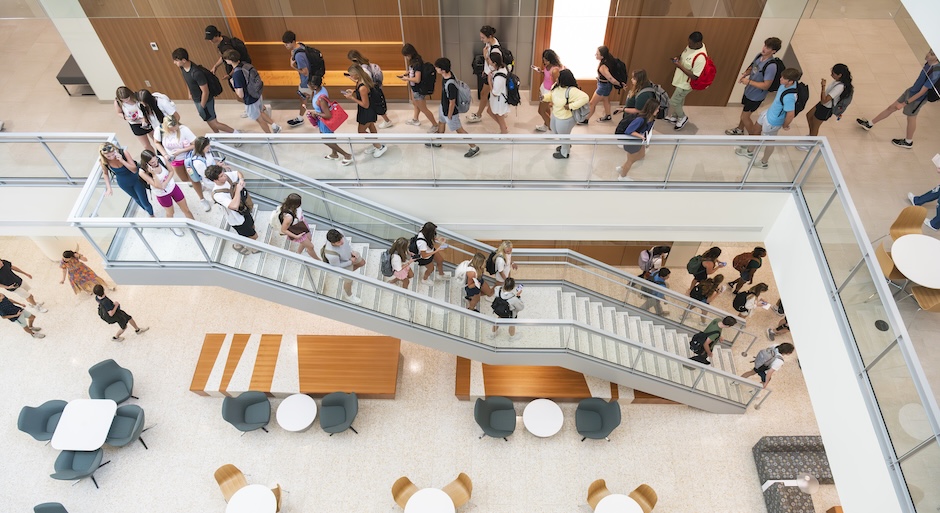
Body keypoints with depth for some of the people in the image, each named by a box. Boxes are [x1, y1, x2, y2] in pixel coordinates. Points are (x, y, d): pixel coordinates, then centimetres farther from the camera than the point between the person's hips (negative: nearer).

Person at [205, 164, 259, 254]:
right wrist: (238, 189, -41)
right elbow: (234, 206, -50)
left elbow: (239, 173, 5)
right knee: (253, 236, 12)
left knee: (252, 227, 29)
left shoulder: (227, 176, -17)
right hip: (237, 219, -7)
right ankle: (238, 245, 41)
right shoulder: (217, 195, -38)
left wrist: (241, 179, -18)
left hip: (244, 211, 7)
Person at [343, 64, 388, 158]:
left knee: (361, 131, 8)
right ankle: (376, 145, 45)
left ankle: (380, 147, 16)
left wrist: (352, 98, -24)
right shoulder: (363, 79, -10)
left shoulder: (362, 88, -36)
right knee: (371, 126, 26)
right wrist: (353, 91, 0)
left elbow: (365, 105, -27)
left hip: (368, 111, -9)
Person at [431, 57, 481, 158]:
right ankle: (437, 142, 54)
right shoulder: (446, 74, -12)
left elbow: (452, 102, -28)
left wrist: (449, 116, -16)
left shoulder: (450, 84, -39)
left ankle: (474, 148, 21)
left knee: (459, 129, 7)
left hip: (450, 110, -9)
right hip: (443, 106, 9)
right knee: (441, 122, 29)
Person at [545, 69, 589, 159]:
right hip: (555, 114, 9)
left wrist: (571, 106, -37)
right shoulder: (556, 86, -11)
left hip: (565, 118, -9)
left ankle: (565, 153, 46)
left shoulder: (571, 91, -36)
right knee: (555, 131, 31)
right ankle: (566, 145, 59)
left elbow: (585, 98, -39)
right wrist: (544, 97, -13)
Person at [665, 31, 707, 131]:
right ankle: (674, 116, 45)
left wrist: (679, 66, -33)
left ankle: (682, 117, 28)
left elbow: (694, 76, -31)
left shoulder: (700, 57, -36)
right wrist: (678, 58, -9)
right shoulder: (691, 45, -9)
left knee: (673, 102, 3)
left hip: (686, 84, -8)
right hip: (681, 79, 8)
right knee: (679, 99, 25)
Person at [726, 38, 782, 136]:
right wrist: (744, 74, -9)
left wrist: (749, 81, -27)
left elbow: (765, 86, -30)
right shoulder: (759, 56, -8)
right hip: (748, 91, 8)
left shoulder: (771, 66, -33)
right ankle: (740, 129, 52)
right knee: (744, 111, 27)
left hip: (756, 96, -8)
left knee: (745, 117, 5)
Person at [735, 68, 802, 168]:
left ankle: (764, 163, 43)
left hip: (773, 121, -9)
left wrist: (785, 125, -14)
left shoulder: (789, 97, -41)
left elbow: (790, 114, -32)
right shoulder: (787, 84, -16)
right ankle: (749, 151, 53)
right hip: (769, 112, 9)